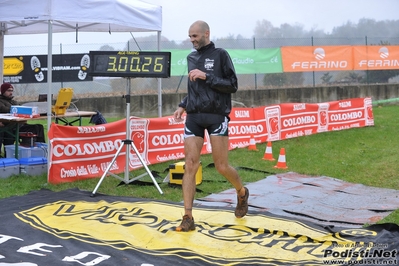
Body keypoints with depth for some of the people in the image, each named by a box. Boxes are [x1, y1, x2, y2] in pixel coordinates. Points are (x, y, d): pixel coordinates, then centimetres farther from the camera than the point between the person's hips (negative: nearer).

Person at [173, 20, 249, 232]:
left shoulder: (220, 55, -2)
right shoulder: (191, 58, 14)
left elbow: (232, 85, -7)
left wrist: (207, 76, -16)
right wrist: (182, 106, 10)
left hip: (216, 116, -4)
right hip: (193, 117, 4)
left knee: (221, 166, 0)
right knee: (190, 165, -5)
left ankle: (242, 193, 32)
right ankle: (188, 218, -3)